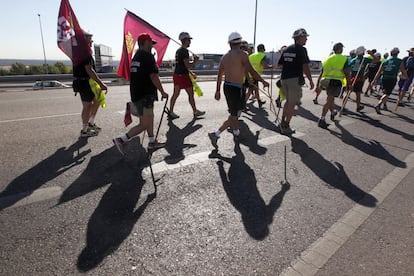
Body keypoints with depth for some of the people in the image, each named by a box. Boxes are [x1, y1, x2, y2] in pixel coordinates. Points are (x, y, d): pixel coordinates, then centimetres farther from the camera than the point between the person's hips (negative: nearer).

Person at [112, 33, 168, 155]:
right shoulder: (148, 56, -13)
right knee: (144, 124, -4)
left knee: (150, 118, 20)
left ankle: (152, 142, 29)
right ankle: (121, 140, -3)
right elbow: (154, 77, -20)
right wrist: (163, 92, -12)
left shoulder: (136, 56, 15)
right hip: (145, 96, -10)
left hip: (135, 94, 10)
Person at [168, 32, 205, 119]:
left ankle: (171, 112, 12)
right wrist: (195, 61, -4)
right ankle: (195, 112, 14)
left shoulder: (178, 50, 15)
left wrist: (189, 72, 24)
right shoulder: (184, 51, -15)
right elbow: (188, 65, -20)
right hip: (183, 76, -9)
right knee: (191, 94, 3)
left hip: (176, 74, 9)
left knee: (175, 94, 10)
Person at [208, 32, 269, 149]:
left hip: (226, 87, 7)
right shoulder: (242, 54, -10)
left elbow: (219, 75, 14)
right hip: (236, 88, -7)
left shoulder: (225, 56, 10)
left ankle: (236, 133, 34)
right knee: (233, 116, -2)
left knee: (234, 113, 21)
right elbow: (252, 71, -14)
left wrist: (218, 91, 22)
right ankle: (216, 135, -11)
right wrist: (263, 82, -1)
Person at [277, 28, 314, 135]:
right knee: (292, 103, 0)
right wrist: (311, 80, -9)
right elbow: (305, 66, -14)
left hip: (284, 78, 7)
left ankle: (282, 122, 18)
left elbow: (280, 64, 15)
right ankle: (285, 126, 2)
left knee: (288, 101, 20)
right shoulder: (301, 49, -8)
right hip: (295, 79, -7)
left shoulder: (286, 49, 13)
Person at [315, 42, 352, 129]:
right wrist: (349, 84, 1)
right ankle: (322, 120, -16)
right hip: (336, 81, -6)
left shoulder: (327, 59, 16)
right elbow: (347, 73, -7)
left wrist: (317, 85, 15)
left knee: (331, 98, 25)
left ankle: (333, 112, 48)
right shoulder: (344, 59, 0)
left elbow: (321, 74, 14)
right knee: (329, 101, -9)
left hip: (326, 81, 6)